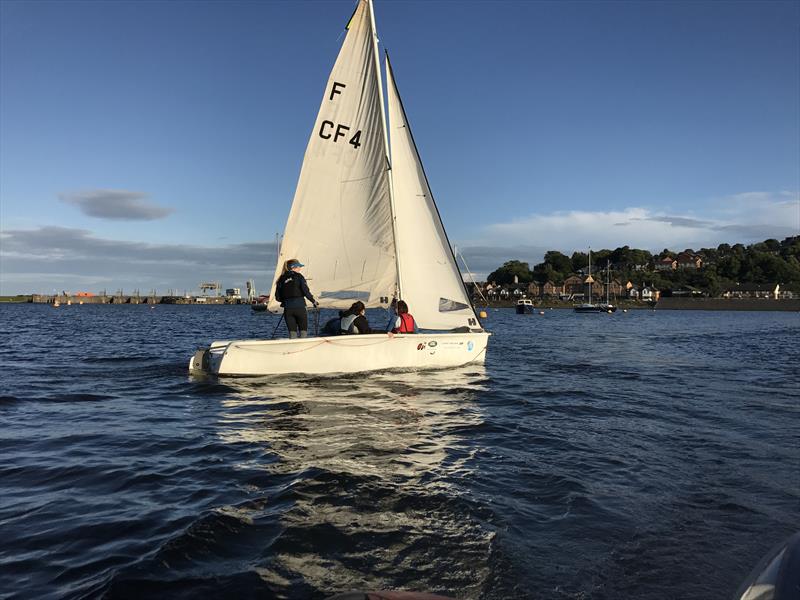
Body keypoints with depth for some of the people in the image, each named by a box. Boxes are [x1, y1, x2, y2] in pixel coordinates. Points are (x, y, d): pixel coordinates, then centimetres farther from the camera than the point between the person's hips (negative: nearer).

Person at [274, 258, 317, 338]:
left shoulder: (282, 279, 9)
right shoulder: (299, 276, -2)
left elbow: (277, 297, 8)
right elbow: (306, 291, -8)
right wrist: (313, 301, 7)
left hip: (287, 308, 4)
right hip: (299, 307, -3)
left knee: (292, 333, 7)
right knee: (303, 332, 5)